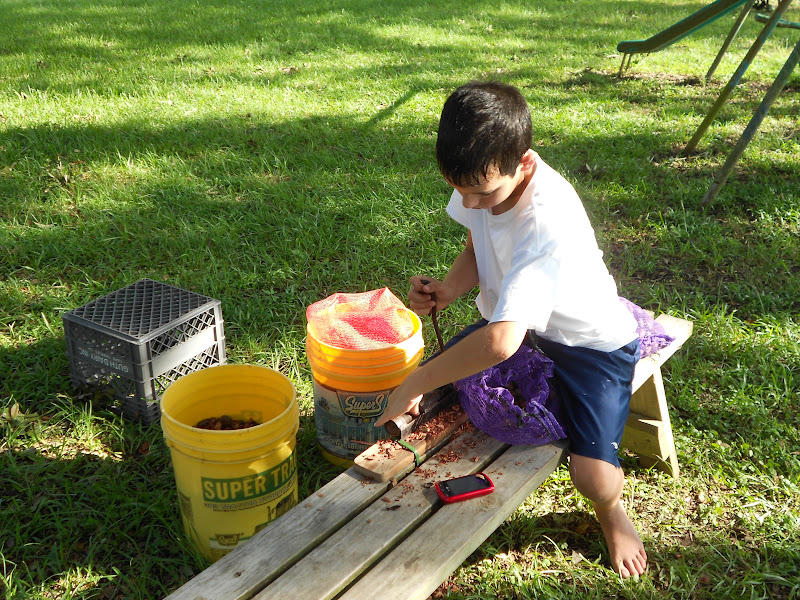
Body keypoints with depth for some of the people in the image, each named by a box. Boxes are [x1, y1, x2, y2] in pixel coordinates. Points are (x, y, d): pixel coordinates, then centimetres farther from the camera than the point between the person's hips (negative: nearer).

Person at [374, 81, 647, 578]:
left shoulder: (548, 220, -39)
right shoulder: (482, 177, -15)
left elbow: (500, 342, -46)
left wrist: (416, 383, -34)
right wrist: (448, 290, -17)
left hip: (591, 342, -6)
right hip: (516, 323, 7)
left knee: (594, 475, -20)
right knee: (434, 393, -8)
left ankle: (612, 512, 19)